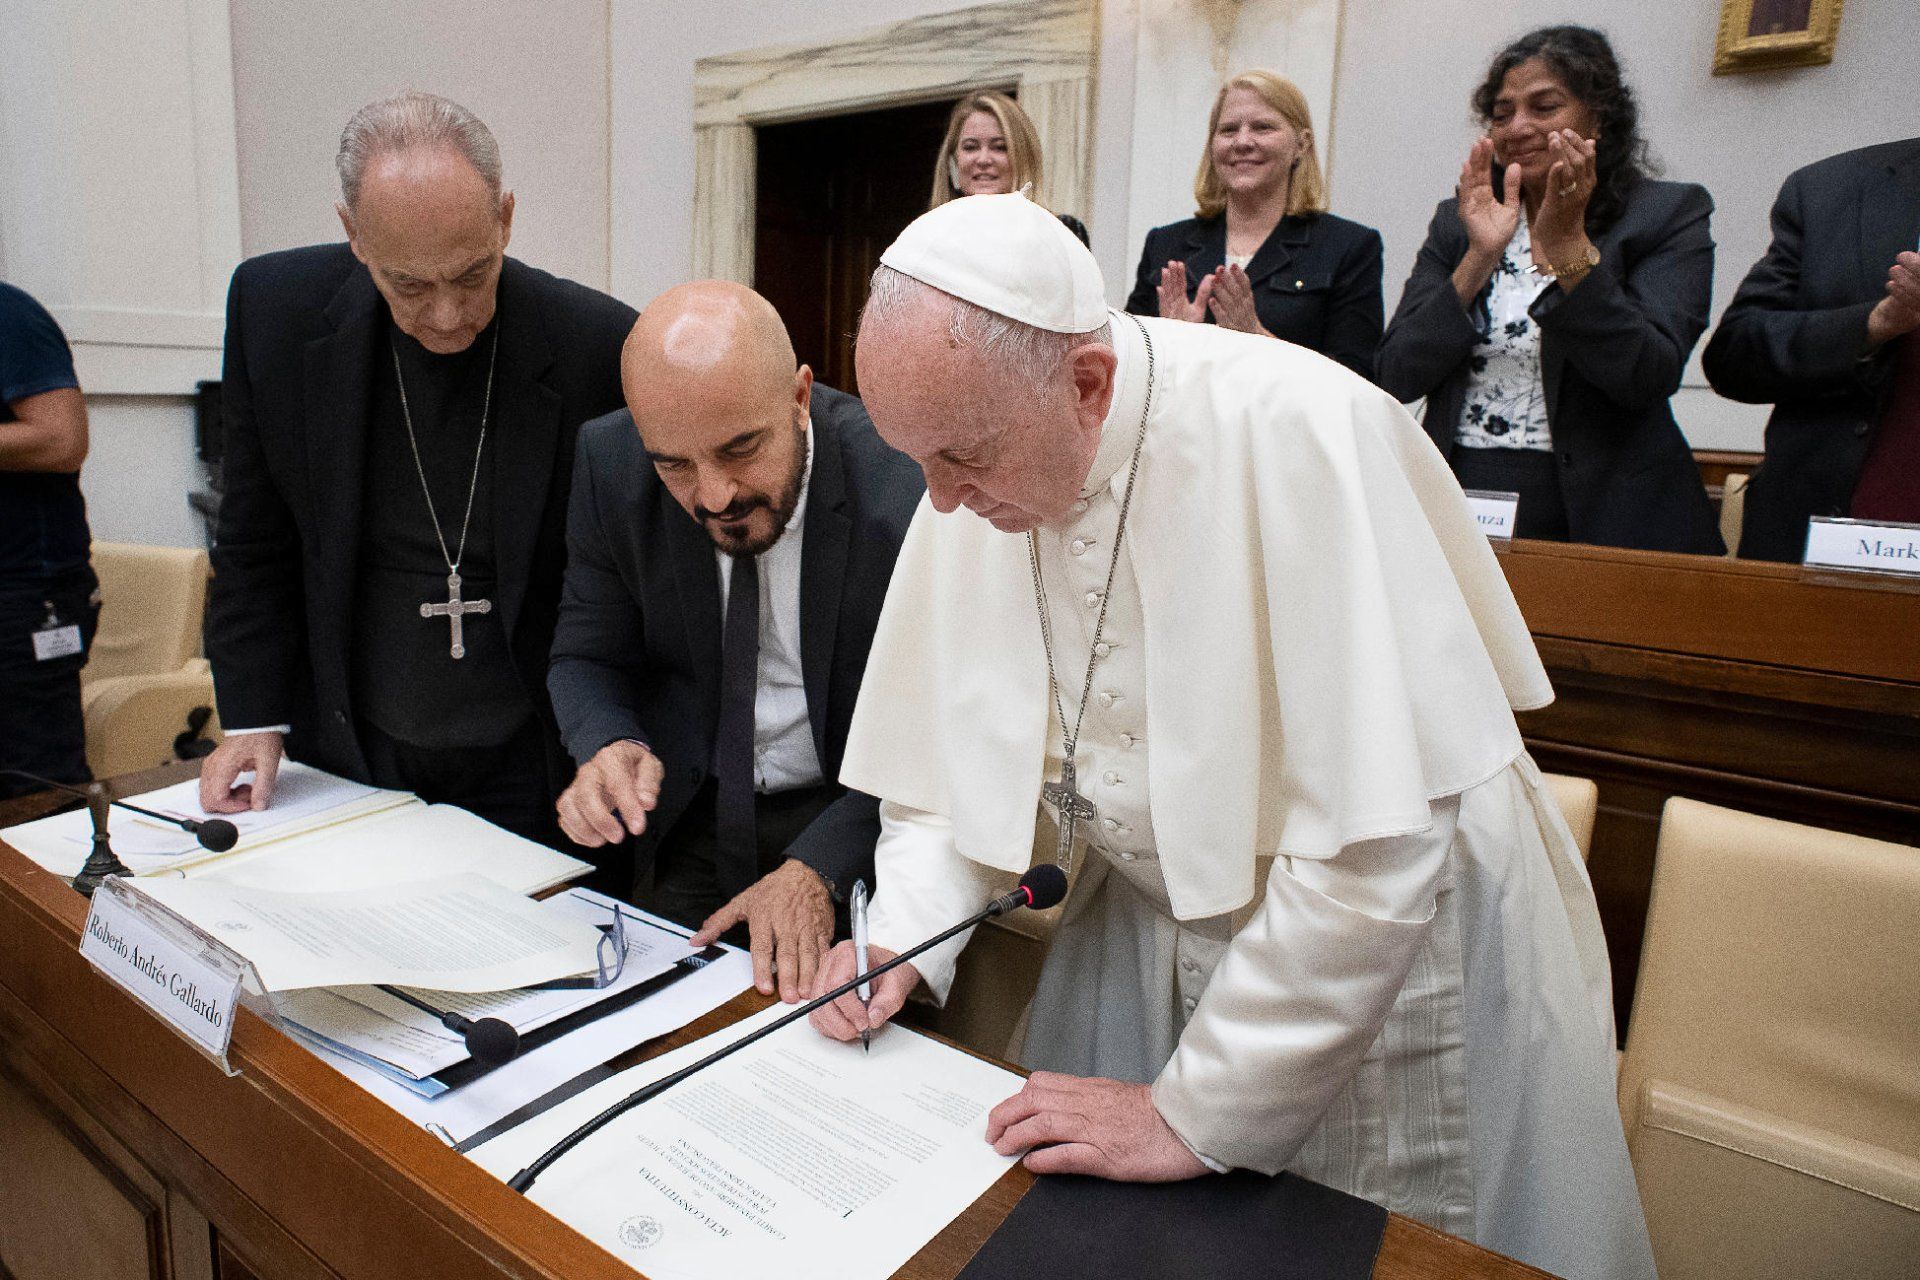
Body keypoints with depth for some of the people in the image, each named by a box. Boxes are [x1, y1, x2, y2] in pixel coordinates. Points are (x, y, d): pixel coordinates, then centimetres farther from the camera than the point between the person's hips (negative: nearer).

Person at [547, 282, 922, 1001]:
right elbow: (587, 656, 0)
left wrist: (815, 869, -27)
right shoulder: (608, 464, -12)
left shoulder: (907, 490, -25)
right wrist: (609, 747, -22)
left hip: (851, 816, -2)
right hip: (687, 816, 3)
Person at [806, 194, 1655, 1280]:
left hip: (1387, 936, -4)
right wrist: (905, 941, -10)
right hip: (1158, 919, 5)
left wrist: (1194, 1113, -23)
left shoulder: (1298, 431, -30)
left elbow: (1376, 848, -31)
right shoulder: (979, 456, -10)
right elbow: (954, 746, 3)